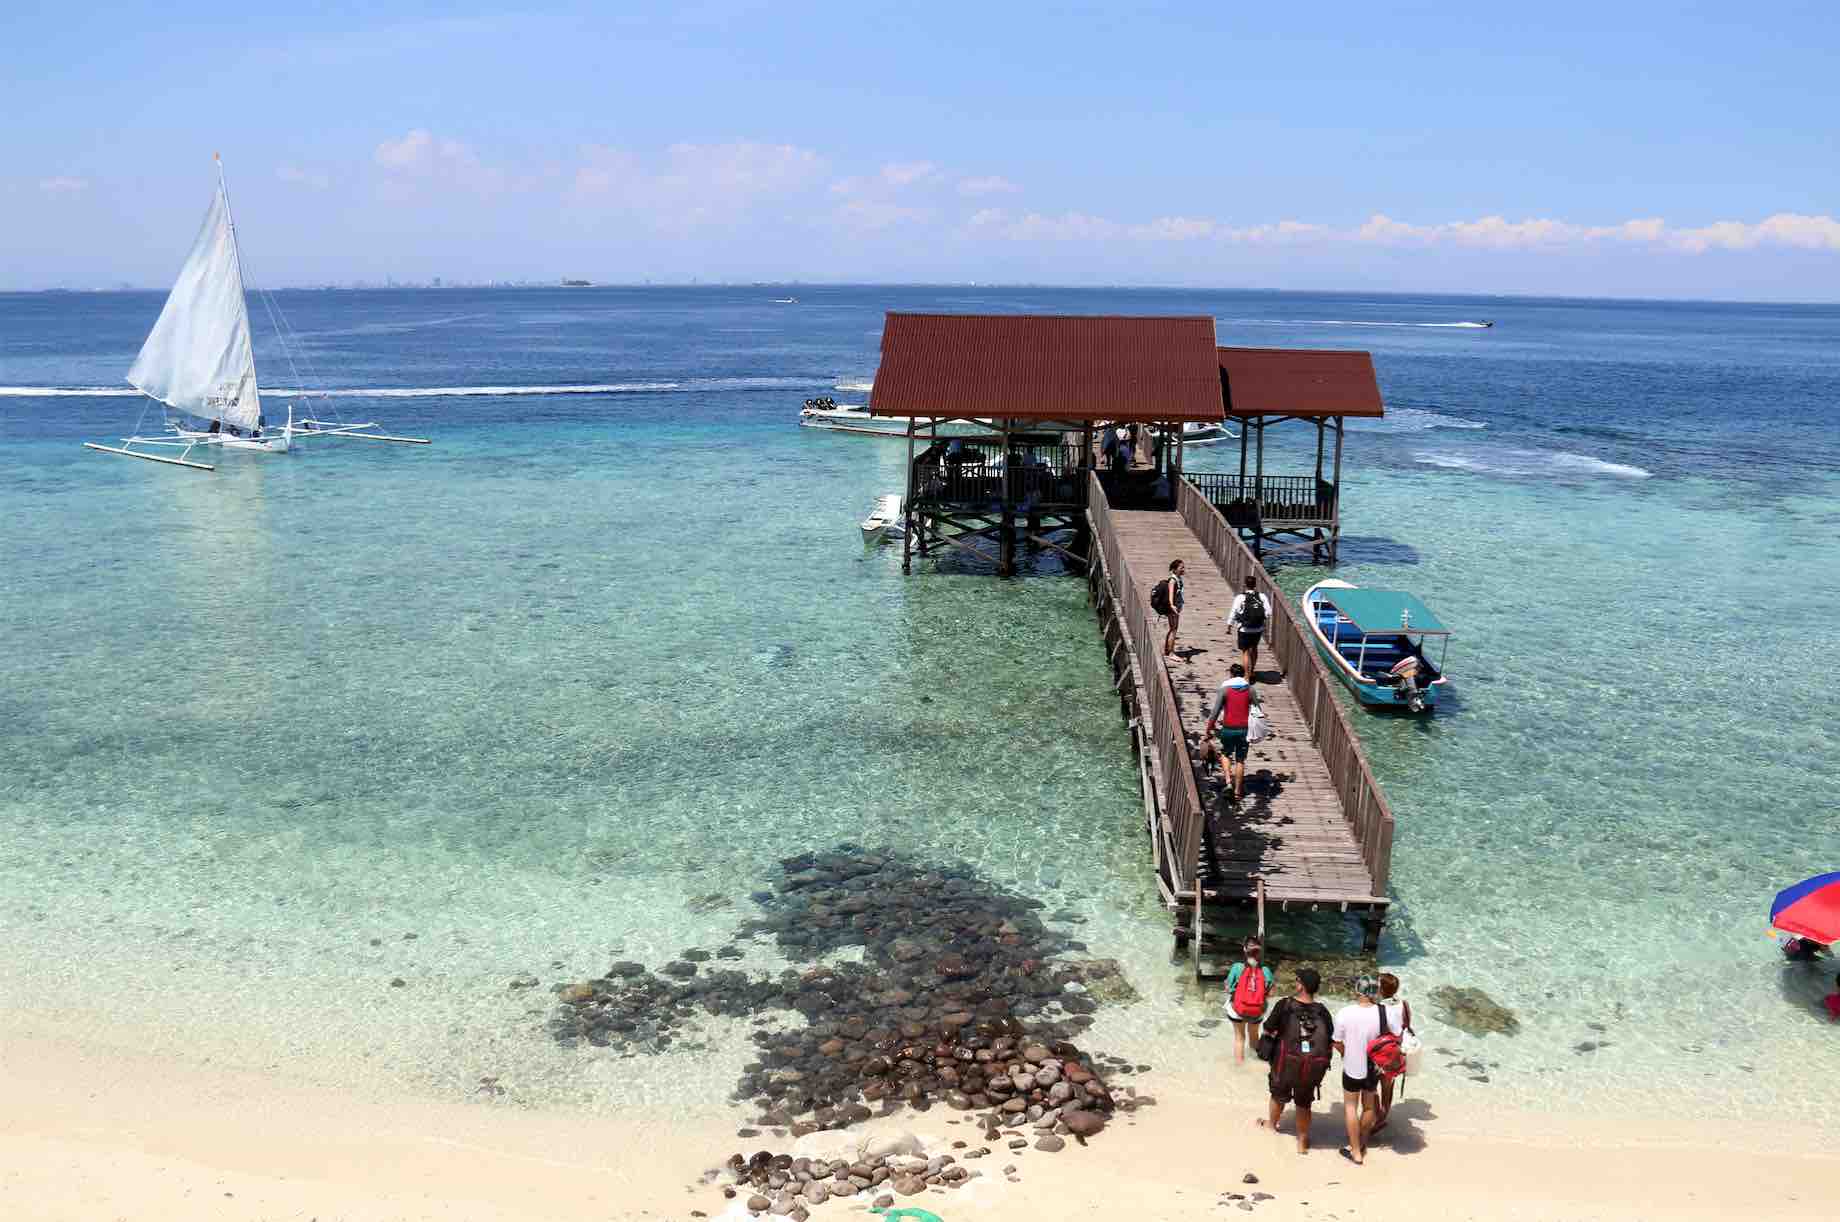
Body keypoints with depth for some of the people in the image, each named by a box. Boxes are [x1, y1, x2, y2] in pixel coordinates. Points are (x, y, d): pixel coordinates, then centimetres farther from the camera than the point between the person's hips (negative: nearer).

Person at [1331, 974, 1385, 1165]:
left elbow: (1337, 1043, -12)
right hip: (1374, 1068, 2)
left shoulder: (1345, 1013, -20)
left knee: (1350, 1107, 15)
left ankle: (1356, 1152, 18)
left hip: (1352, 1068, -2)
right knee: (1369, 1106, 23)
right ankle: (1362, 1143, 40)